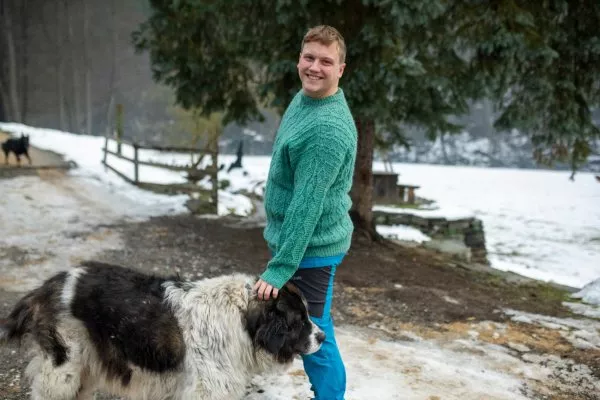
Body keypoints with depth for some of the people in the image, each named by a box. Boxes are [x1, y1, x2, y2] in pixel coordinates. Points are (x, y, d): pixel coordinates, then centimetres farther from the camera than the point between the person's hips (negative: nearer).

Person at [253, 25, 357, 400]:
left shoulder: (329, 127, -26)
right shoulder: (304, 98, 4)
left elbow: (308, 204, -29)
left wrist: (279, 268, -27)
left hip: (310, 247, -10)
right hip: (292, 237, 10)